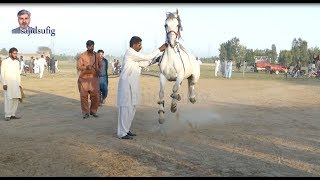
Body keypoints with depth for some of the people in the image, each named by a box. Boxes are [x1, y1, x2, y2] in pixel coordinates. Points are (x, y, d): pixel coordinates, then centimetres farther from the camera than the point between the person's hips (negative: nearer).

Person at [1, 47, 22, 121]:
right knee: (8, 99, -7)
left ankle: (12, 114, 12)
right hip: (8, 84, -5)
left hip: (16, 84, 5)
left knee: (16, 99, 3)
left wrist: (19, 83, 10)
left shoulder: (17, 62, 10)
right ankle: (7, 115, -2)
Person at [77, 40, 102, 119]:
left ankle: (93, 111, 20)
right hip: (84, 78, -2)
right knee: (84, 95, -1)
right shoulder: (82, 56, -2)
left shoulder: (97, 56, 8)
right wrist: (86, 67, -26)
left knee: (96, 95, 0)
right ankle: (85, 112, 12)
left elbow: (100, 65, 19)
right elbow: (78, 67, -8)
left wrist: (99, 70, -3)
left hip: (94, 78, 2)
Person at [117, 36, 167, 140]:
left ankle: (126, 129, 23)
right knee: (125, 108, -6)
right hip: (126, 84, -10)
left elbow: (144, 63, 20)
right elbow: (146, 57, -15)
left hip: (132, 84, 10)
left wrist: (154, 57, 11)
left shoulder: (134, 54, 17)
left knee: (132, 108, 13)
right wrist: (159, 50, -8)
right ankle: (122, 133, 0)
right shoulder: (130, 53, -13)